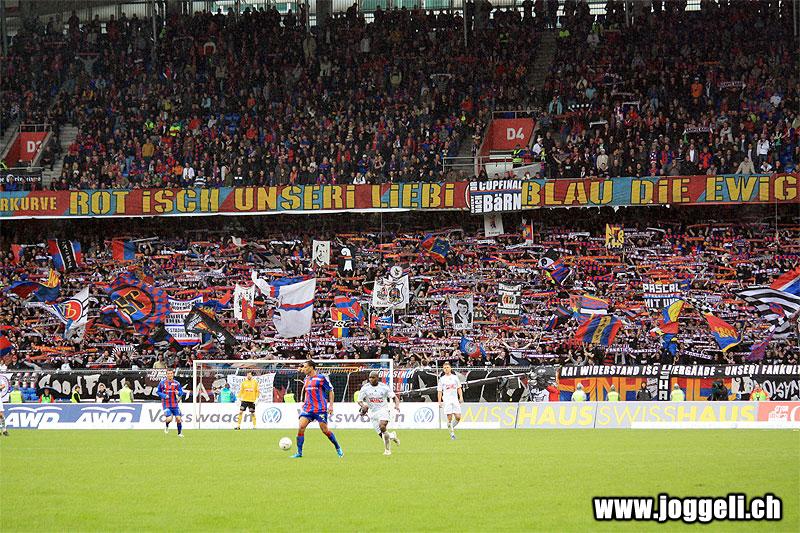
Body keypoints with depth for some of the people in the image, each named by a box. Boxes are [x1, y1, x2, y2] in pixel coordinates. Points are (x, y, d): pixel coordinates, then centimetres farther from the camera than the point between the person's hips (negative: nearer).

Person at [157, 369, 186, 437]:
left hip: (174, 404, 2)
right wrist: (164, 396, -12)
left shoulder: (176, 383, 2)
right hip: (166, 404, -2)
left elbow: (181, 393, 6)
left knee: (178, 418, -3)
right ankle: (167, 426, 20)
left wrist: (178, 393, -18)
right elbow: (158, 392, 6)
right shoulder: (162, 383, -2)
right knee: (169, 418, -16)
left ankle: (180, 433, 16)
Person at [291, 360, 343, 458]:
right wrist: (304, 403, 19)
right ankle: (299, 452, -6)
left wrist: (331, 405, -8)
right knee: (301, 427, -11)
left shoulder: (321, 378, -6)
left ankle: (338, 448, 19)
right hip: (307, 408, 5)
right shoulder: (306, 379, 13)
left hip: (320, 409, -5)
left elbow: (330, 391, -2)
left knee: (325, 430, -2)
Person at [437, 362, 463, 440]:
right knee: (449, 418, -8)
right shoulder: (442, 379, 5)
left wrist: (461, 397, 2)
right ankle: (452, 433, 0)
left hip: (455, 400, 2)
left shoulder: (455, 377, 11)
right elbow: (439, 391, 6)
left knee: (458, 417, -6)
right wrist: (439, 402, -1)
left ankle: (452, 427, 19)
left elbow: (459, 388, 16)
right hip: (447, 401, -2)